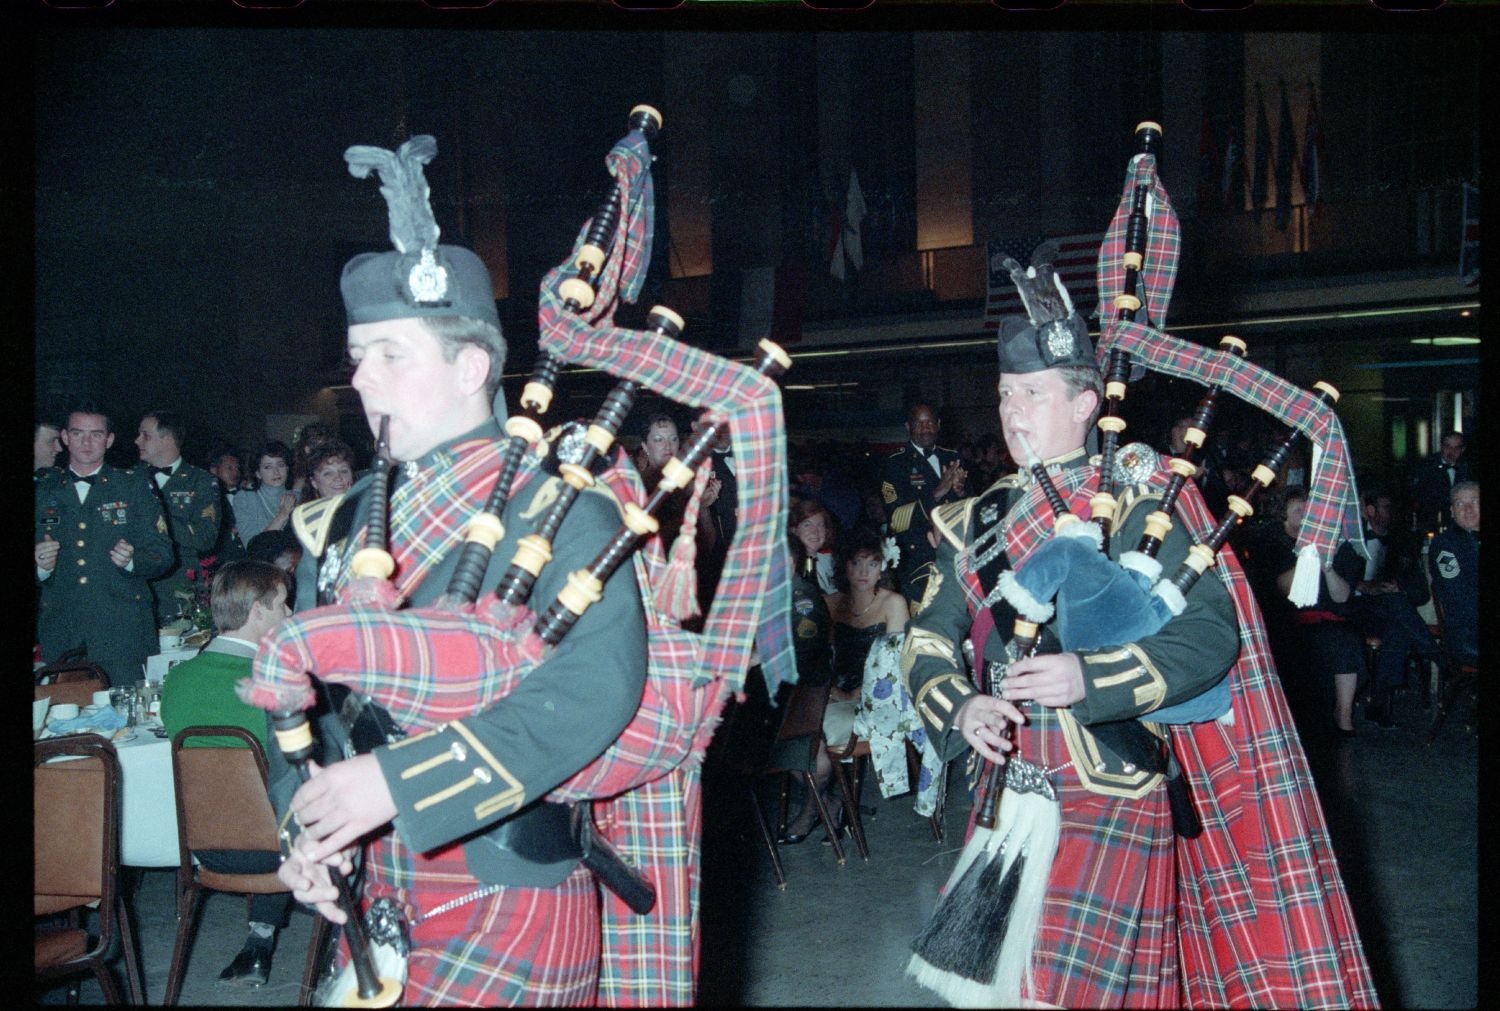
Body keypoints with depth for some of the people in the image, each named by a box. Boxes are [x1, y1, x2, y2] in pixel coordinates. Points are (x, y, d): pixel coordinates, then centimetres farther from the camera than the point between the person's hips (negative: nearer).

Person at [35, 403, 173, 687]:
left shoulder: (133, 488, 7)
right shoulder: (43, 492, 12)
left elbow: (163, 554, 3)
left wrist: (131, 561, -15)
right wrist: (40, 566, -10)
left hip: (123, 631, -1)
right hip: (61, 634, 2)